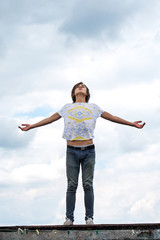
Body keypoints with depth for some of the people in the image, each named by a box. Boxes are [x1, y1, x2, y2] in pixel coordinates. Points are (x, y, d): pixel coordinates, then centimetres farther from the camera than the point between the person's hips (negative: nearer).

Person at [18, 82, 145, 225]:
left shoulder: (93, 107, 19)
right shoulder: (67, 107, 21)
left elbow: (110, 117, 20)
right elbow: (51, 119, 24)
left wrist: (132, 124, 17)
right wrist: (31, 126, 22)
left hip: (88, 150, 0)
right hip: (72, 151, 0)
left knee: (88, 185, -3)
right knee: (72, 185, -3)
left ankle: (89, 217, 0)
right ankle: (69, 217, -2)